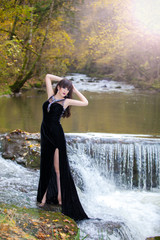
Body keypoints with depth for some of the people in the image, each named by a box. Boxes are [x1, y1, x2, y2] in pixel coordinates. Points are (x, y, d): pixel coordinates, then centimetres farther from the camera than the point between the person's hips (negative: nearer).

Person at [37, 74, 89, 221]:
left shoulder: (66, 101, 1)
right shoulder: (51, 96, 10)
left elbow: (85, 102, 6)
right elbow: (48, 77, 19)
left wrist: (75, 90, 8)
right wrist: (62, 80, 16)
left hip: (57, 135, -5)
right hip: (45, 134, 5)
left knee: (58, 167, -3)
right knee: (46, 166, 10)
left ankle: (60, 196, 3)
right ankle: (45, 195, 18)